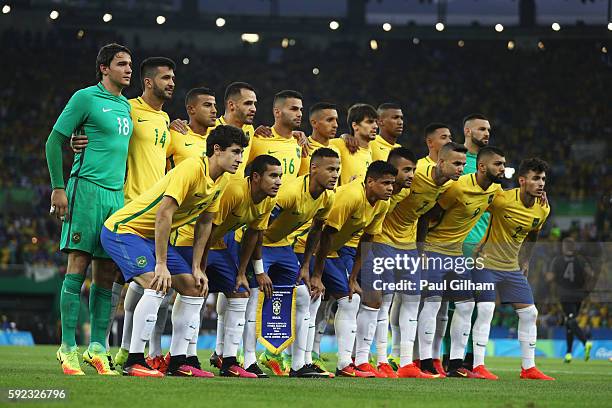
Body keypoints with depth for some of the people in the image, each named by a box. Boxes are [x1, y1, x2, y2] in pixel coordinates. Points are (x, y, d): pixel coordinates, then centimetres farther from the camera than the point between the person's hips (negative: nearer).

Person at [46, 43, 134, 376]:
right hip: (87, 189, -7)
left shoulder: (126, 105, 18)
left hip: (116, 195, 7)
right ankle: (68, 348, -7)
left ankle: (97, 348, 11)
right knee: (78, 266, -8)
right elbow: (54, 141, -3)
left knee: (106, 276, 6)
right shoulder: (86, 98, -3)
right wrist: (58, 187, -9)